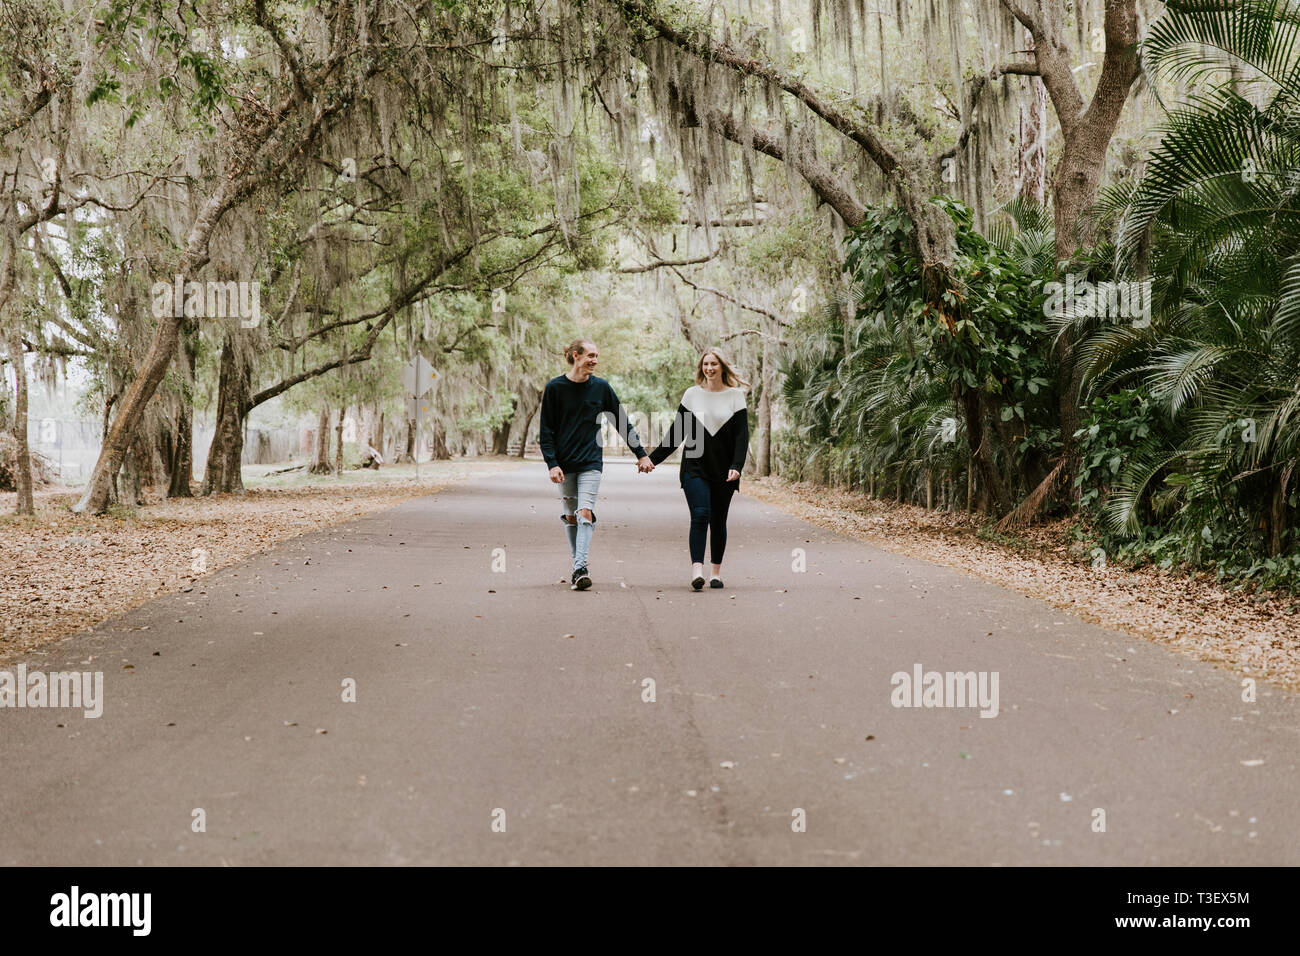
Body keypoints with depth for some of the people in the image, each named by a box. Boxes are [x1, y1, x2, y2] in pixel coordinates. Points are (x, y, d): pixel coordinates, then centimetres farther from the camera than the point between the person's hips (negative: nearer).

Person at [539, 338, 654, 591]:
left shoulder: (601, 387, 3)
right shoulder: (555, 387, -1)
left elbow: (622, 423, 10)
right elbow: (546, 430, 1)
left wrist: (641, 454, 11)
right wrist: (552, 464, -8)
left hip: (591, 462, -1)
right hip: (564, 463, 1)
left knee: (585, 513, -14)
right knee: (570, 517, 6)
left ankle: (580, 570, -21)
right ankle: (579, 567, 17)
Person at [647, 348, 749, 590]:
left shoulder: (735, 396, 4)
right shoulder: (692, 394, 7)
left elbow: (742, 435, -3)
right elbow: (676, 432, 11)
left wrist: (736, 466, -16)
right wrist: (653, 458, 7)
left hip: (723, 471, 0)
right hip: (695, 468, 0)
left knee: (718, 521, 5)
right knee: (699, 516, -14)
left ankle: (717, 572, 15)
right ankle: (696, 570, -21)